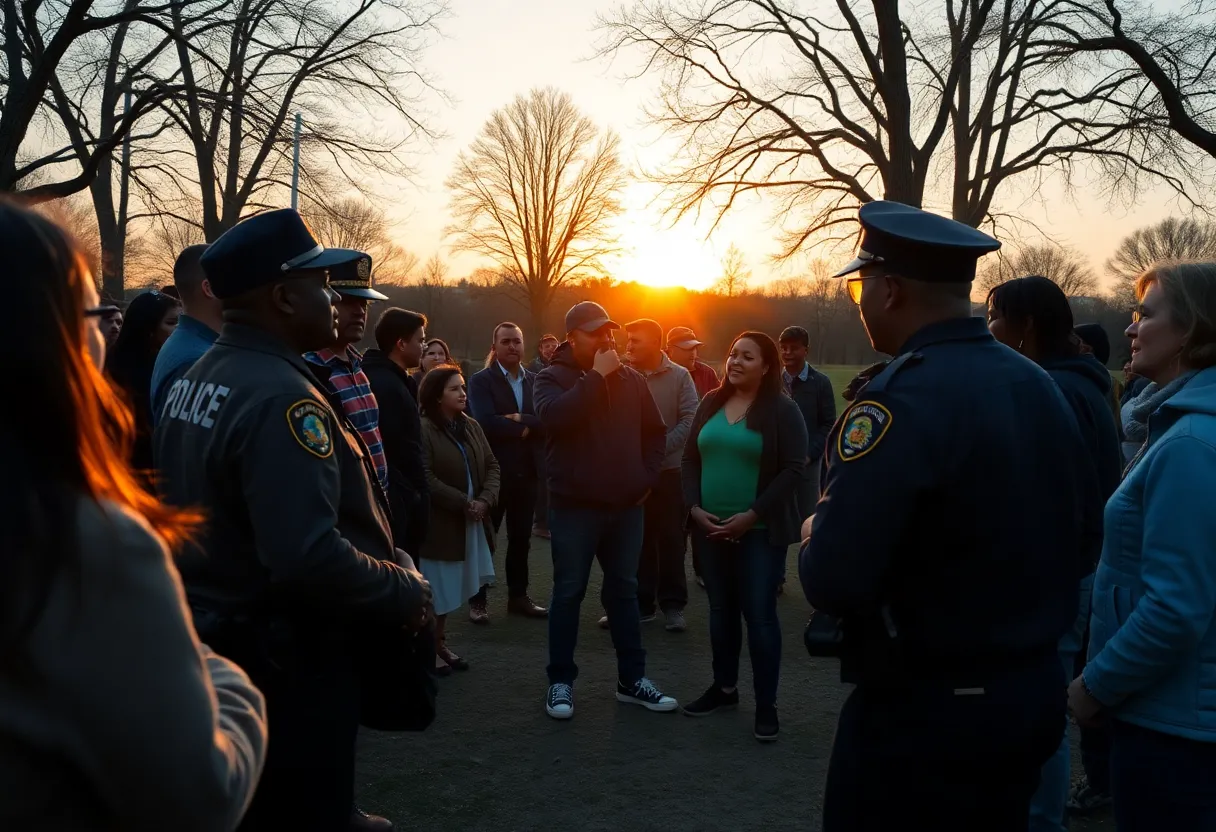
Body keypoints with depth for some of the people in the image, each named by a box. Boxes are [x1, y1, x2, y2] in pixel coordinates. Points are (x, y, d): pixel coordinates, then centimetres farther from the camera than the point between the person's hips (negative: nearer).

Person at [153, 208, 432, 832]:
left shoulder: (195, 379, 6)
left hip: (217, 638, 10)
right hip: (286, 662, -10)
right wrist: (407, 592, -20)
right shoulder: (280, 397, -25)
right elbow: (311, 559, -34)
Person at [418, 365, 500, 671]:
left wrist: (485, 500, -10)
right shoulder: (423, 430, -14)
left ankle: (440, 643, 26)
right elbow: (425, 479, -20)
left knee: (452, 589, 13)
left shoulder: (471, 426, 9)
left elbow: (492, 465, 7)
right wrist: (463, 503, -19)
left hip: (472, 521, 7)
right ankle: (428, 648, 15)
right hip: (439, 523, -6)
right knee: (436, 590, 2)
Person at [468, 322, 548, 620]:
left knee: (521, 538, 13)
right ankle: (477, 599, 13)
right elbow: (486, 422, -20)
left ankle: (518, 596, 24)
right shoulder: (481, 380, -5)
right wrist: (524, 430, -11)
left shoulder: (535, 381, 8)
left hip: (526, 470, 5)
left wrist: (519, 420, -18)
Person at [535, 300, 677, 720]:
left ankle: (632, 679, 22)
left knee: (624, 591, 13)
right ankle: (560, 682, 14)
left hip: (626, 505, 4)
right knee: (568, 593, 4)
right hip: (574, 506, -4)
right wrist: (596, 376, -21)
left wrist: (646, 477, 3)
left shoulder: (632, 379, 8)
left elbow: (655, 432, 15)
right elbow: (554, 416, -26)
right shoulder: (553, 377, -5)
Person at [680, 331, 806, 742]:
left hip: (760, 531, -5)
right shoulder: (712, 403, 9)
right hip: (712, 528, 5)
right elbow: (690, 459, 11)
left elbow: (793, 469, -13)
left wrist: (752, 515, -17)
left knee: (760, 613, -4)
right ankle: (724, 688, 27)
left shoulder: (782, 409, -7)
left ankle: (766, 705, 5)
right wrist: (694, 507, -3)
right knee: (721, 608, 14)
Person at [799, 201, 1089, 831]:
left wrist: (816, 538, -5)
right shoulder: (1039, 386, 2)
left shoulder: (901, 400, -23)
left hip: (924, 711, -8)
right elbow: (1072, 537, 10)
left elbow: (832, 582, -26)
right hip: (1035, 690, 8)